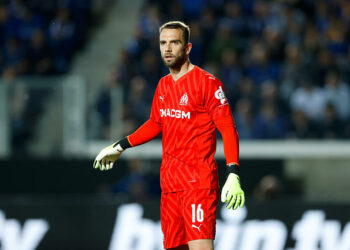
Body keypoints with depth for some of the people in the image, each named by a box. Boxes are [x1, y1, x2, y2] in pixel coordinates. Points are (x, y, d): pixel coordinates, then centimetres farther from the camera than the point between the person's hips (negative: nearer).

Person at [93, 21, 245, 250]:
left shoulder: (207, 83, -9)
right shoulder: (163, 85, 13)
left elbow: (228, 129, -12)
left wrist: (233, 175, -22)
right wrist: (119, 147, 30)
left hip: (199, 181, -7)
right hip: (170, 183, 7)